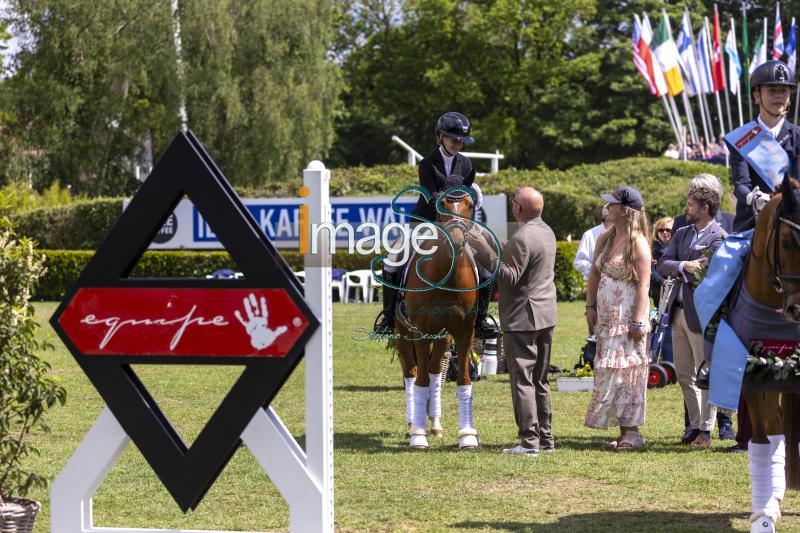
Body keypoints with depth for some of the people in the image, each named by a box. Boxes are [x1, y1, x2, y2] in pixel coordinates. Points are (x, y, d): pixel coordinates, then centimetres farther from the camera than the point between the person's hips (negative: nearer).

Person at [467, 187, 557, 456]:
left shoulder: (522, 238, -21)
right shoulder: (546, 231, 10)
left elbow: (509, 277, -22)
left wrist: (484, 250, -22)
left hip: (522, 318, -10)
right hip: (546, 315, 10)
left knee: (522, 380, -5)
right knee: (540, 380, 15)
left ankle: (529, 441, -6)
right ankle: (545, 436, 20)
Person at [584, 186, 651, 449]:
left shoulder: (638, 244, -11)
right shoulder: (605, 239, 11)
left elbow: (643, 284, -15)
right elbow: (594, 274, 17)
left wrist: (638, 321, -20)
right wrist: (590, 306, 8)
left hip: (628, 316, -8)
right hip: (606, 316, 8)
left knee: (623, 371, -8)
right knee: (608, 370, 7)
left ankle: (631, 432, -2)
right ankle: (625, 432, 11)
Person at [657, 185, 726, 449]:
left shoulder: (718, 236, -8)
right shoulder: (682, 234, 14)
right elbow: (663, 265, 4)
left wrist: (677, 272, -7)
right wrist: (683, 266, -14)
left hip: (701, 314, -8)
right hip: (678, 312, 8)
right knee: (684, 375, 12)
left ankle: (705, 430, 3)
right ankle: (695, 426, 21)